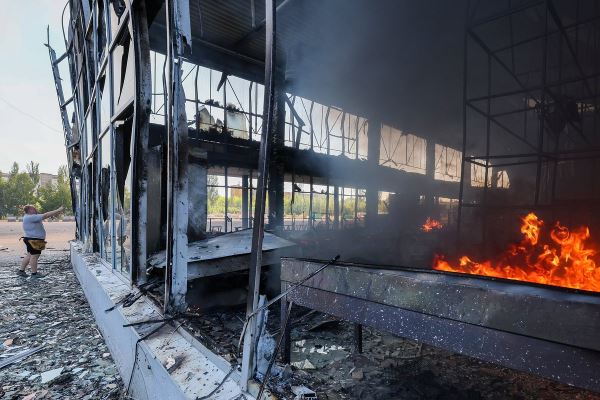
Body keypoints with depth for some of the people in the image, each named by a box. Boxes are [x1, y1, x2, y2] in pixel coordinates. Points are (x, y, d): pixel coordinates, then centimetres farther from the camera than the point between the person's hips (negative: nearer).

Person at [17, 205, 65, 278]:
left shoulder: (31, 217, 14)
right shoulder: (30, 217, -20)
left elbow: (43, 216, 12)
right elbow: (45, 216, -24)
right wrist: (58, 210, -22)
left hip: (32, 240, 11)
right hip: (34, 240, -11)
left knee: (29, 255, 18)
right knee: (34, 256, -3)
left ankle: (21, 270, 27)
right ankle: (34, 273, 4)